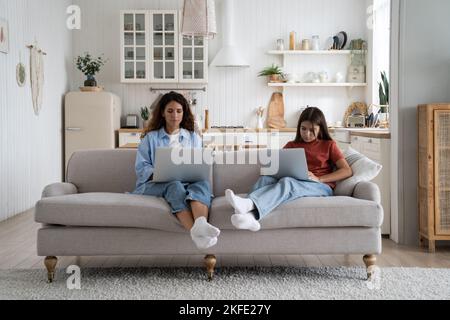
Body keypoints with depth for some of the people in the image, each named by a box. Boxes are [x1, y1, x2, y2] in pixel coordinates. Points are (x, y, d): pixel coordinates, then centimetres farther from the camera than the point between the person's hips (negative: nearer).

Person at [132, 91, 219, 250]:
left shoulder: (193, 138, 25)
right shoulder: (151, 137, 20)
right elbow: (141, 167, 8)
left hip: (187, 183, 2)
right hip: (153, 184, -1)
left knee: (203, 183, -34)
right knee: (175, 186, -38)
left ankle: (201, 225, -66)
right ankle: (196, 232, -63)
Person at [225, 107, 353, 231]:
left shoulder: (329, 145, 16)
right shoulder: (291, 145, 25)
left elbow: (347, 171, 4)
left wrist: (318, 179, -8)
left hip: (321, 187, -3)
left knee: (287, 182, -36)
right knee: (265, 178, -29)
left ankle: (250, 204, -63)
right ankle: (250, 215, -59)